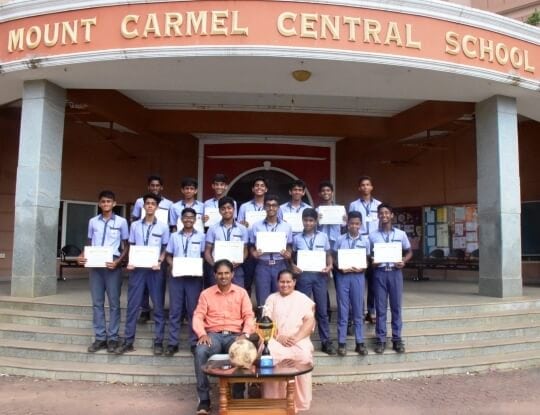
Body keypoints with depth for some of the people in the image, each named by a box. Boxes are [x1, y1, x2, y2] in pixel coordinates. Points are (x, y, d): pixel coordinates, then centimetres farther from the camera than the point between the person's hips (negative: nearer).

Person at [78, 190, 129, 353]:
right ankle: (100, 337, 14)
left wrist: (118, 262, -12)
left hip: (112, 265, -3)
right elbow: (90, 244, 16)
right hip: (95, 265, 3)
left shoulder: (121, 222, 0)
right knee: (97, 303, 6)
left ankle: (112, 338, 10)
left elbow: (126, 246, 2)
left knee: (114, 302, 3)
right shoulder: (93, 221, 10)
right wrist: (83, 256, -3)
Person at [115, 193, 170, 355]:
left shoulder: (163, 226, 2)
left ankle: (158, 342, 10)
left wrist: (159, 262, -9)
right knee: (132, 306, 3)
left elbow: (166, 249, 7)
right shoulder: (135, 225, 7)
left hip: (155, 269, -1)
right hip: (137, 268, 2)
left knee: (158, 306, 2)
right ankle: (128, 342, 12)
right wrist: (130, 262, -4)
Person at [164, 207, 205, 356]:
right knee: (174, 310, 4)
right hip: (176, 276, 2)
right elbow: (168, 255, 12)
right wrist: (173, 265, -7)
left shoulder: (201, 236, 5)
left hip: (194, 277, -1)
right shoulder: (174, 236, 10)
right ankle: (172, 343, 11)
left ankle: (194, 342, 11)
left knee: (194, 310, 2)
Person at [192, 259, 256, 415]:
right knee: (200, 351, -33)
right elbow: (198, 316, 2)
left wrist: (245, 334, -16)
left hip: (234, 335, 0)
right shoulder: (206, 294, 9)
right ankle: (204, 398, -20)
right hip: (213, 335, 1)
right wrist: (202, 334, -17)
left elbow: (249, 316, 3)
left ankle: (238, 396, -15)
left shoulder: (241, 292, 9)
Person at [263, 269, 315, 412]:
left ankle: (300, 402, -19)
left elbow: (310, 321, 1)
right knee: (269, 355, -33)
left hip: (299, 339, 0)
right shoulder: (272, 298, 18)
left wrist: (296, 337, -16)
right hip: (275, 339, 1)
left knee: (304, 355, -33)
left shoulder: (303, 299, 14)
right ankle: (274, 402, -21)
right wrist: (278, 337, -13)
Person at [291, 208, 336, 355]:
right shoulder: (297, 238, 5)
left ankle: (326, 341, 13)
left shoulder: (323, 236, 5)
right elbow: (291, 256, 10)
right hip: (303, 275, 0)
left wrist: (329, 266, -9)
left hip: (320, 275, 0)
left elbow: (329, 255, 9)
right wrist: (293, 266, -9)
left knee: (322, 309, 5)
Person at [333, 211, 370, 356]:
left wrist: (361, 268, -11)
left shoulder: (365, 240, 5)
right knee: (343, 310, 3)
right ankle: (342, 342, 9)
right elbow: (334, 258, 6)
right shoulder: (340, 239, 3)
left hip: (358, 276, 1)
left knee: (358, 310, 6)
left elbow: (367, 260, 9)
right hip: (342, 276, -1)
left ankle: (360, 342, 14)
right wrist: (340, 267, -13)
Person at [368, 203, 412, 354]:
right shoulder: (372, 236, 3)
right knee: (380, 307, 3)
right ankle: (381, 339, 10)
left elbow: (409, 252, 14)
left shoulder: (401, 234, 4)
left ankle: (397, 339, 15)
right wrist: (371, 262, -11)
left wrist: (403, 261, -5)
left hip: (395, 272, 1)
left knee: (396, 306, 6)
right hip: (379, 273, -1)